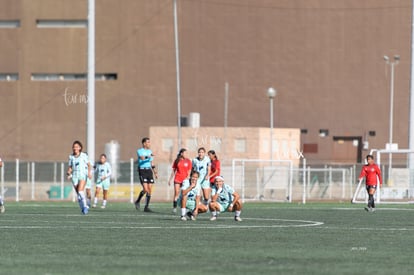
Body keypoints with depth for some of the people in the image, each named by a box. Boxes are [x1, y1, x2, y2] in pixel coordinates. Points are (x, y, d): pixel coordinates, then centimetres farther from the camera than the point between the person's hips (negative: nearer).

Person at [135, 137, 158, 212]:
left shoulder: (150, 151, 16)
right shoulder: (139, 151, -4)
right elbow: (142, 158, -26)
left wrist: (155, 172, 20)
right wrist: (148, 156, -44)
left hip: (149, 171, 6)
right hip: (142, 171, -6)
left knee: (150, 190, 0)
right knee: (145, 189, -16)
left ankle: (146, 207, 4)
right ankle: (138, 201, 9)